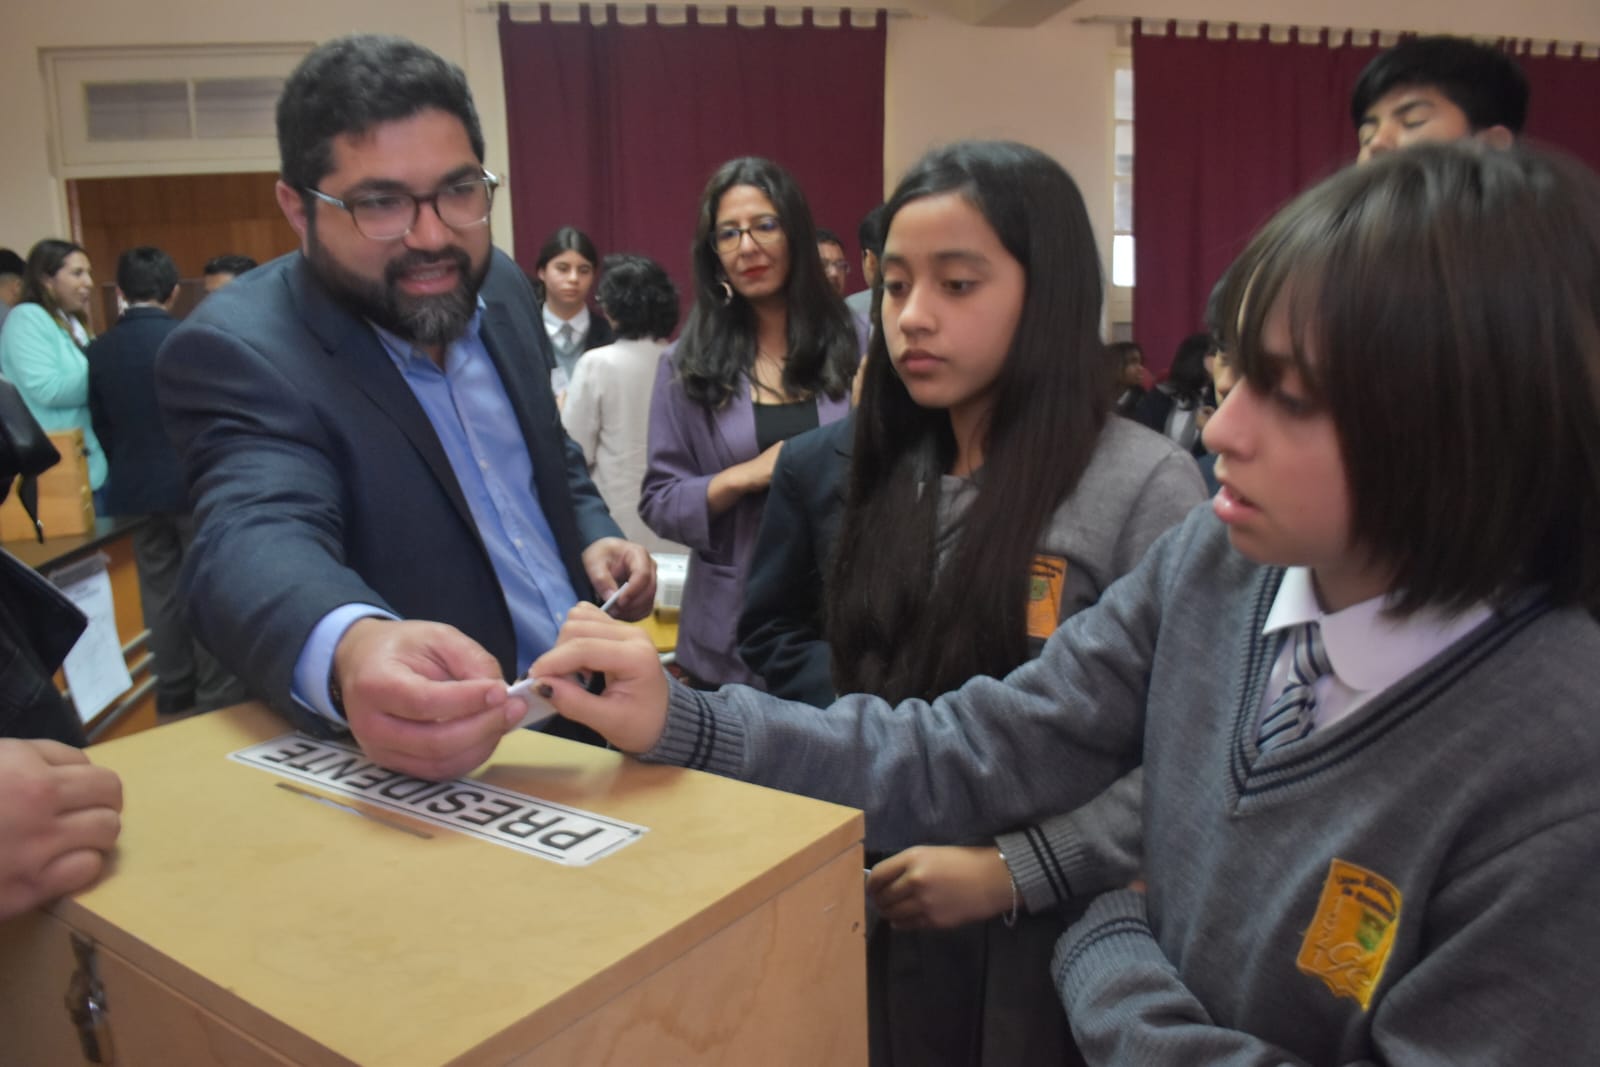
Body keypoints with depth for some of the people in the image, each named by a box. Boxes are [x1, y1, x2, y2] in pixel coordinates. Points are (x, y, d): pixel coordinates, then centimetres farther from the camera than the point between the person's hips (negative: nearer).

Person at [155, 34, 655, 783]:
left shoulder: (500, 288, 4)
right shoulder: (234, 351, -15)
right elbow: (256, 537, -33)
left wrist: (595, 538, 1)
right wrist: (352, 652, -53)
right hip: (434, 768, -6)